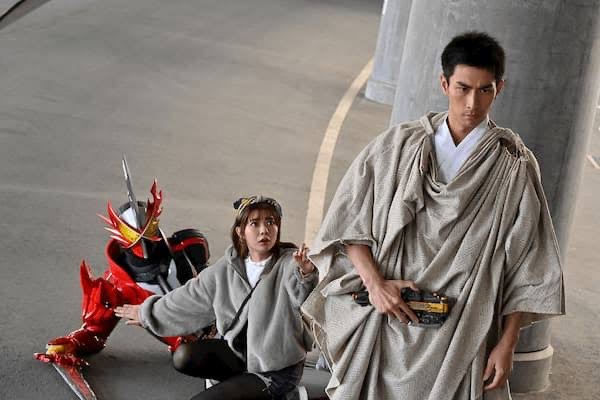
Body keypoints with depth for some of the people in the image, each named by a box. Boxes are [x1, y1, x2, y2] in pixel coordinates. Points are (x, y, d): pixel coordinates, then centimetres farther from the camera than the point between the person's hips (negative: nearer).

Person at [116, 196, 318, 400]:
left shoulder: (290, 265, -18)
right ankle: (244, 379, 2)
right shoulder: (228, 268, 0)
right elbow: (190, 296, 13)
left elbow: (303, 294, -40)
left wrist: (306, 272, -64)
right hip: (240, 351, 6)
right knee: (184, 357, -10)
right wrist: (148, 313, 23)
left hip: (279, 369, -6)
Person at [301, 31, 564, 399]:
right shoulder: (398, 145, 2)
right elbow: (348, 221, 3)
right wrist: (375, 282, -10)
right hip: (386, 330, 2)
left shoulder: (515, 168, -3)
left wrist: (507, 344, -3)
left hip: (460, 340, -1)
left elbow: (526, 269, -1)